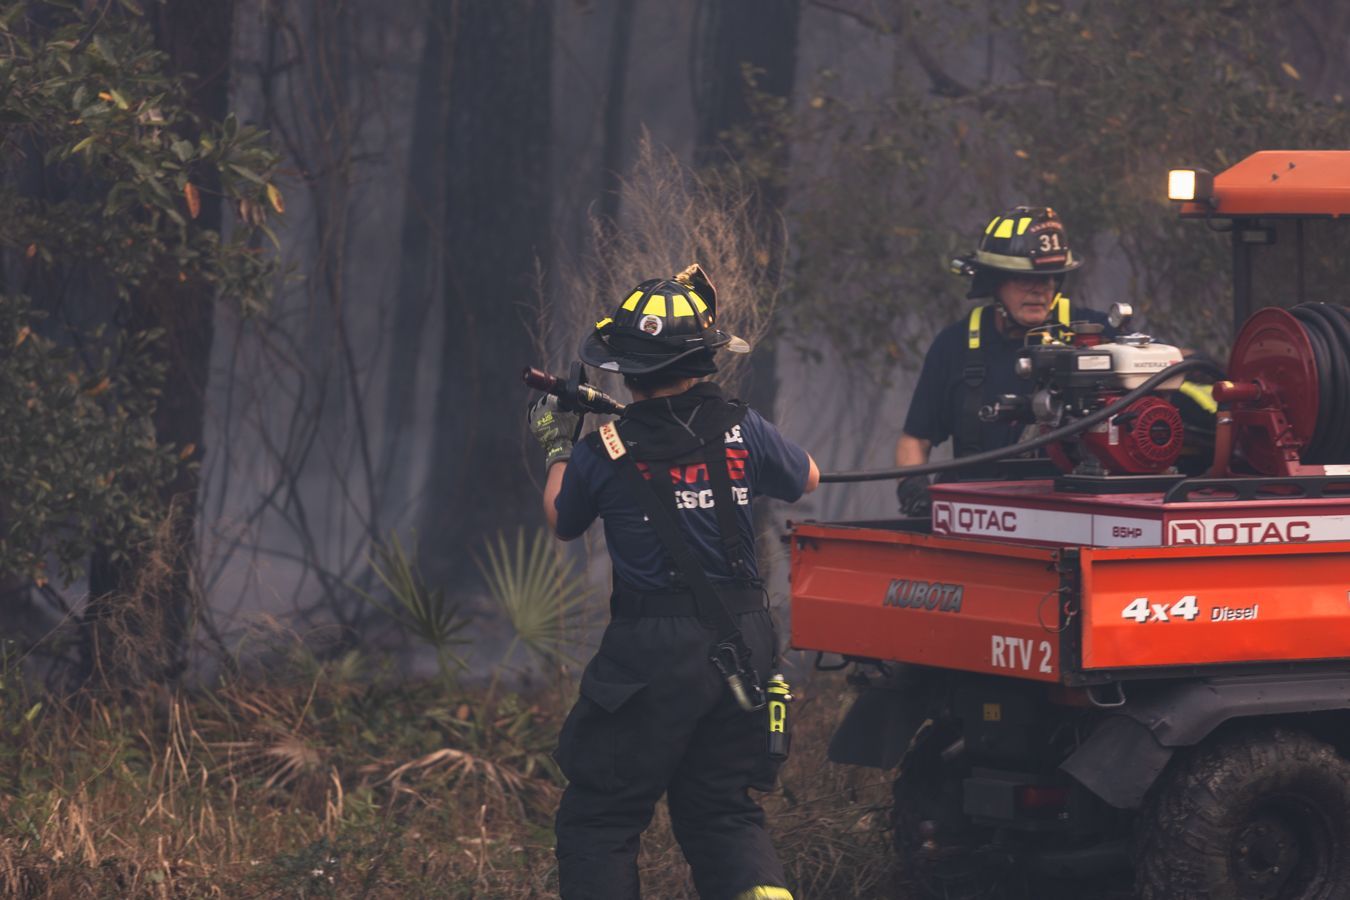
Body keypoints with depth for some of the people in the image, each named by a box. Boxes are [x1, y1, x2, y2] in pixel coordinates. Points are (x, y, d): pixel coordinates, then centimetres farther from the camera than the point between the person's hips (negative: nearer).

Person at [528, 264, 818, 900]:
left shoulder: (603, 450, -9)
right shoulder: (741, 430, -3)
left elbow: (562, 523, 11)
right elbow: (808, 479, 18)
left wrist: (558, 450, 28)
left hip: (651, 656, -4)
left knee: (598, 821, 6)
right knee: (723, 810, 16)